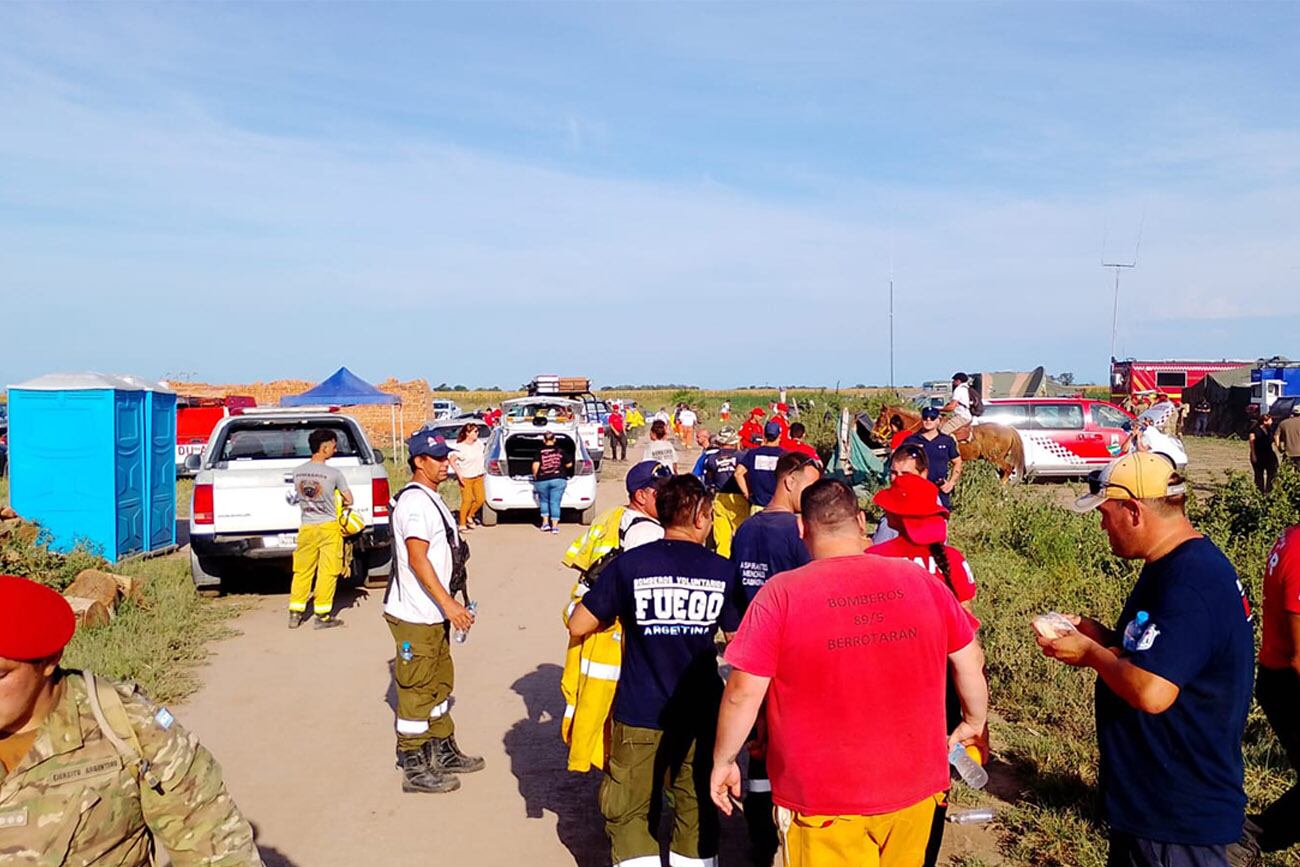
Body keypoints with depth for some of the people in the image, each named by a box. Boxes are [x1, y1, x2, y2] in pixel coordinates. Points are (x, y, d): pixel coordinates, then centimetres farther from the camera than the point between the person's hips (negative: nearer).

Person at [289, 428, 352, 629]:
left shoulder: (297, 471, -1)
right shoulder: (334, 473, -13)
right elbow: (349, 500, -4)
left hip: (306, 527, 4)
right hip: (329, 527, -4)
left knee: (302, 571, 14)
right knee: (327, 572, 4)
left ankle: (295, 614, 18)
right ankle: (323, 616, 8)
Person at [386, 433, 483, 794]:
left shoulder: (431, 499, 14)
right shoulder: (414, 501, -18)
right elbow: (416, 558, -26)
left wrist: (447, 605, 22)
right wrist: (448, 603, -28)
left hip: (434, 612, 10)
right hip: (414, 615, -10)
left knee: (440, 681, 20)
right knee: (416, 690, -1)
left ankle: (443, 751, 33)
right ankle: (414, 768, 9)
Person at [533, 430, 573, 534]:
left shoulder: (540, 452, -3)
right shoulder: (560, 451, 3)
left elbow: (535, 465, -13)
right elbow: (569, 464, 9)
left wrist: (535, 476, 4)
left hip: (542, 480, 0)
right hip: (558, 479, 0)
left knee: (544, 501, 20)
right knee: (555, 502, 4)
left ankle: (545, 522, 14)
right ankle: (554, 526, 2)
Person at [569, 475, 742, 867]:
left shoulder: (628, 564, -11)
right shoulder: (722, 571, -6)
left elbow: (578, 626, -6)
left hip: (639, 716, -2)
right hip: (700, 715, 2)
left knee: (631, 814, 12)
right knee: (697, 812, 18)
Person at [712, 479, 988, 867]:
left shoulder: (781, 594, -15)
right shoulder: (921, 581, -4)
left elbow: (743, 693, -14)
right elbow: (971, 661, 6)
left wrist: (723, 761, 1)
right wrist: (975, 722, 24)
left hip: (823, 795, -4)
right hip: (915, 788, 4)